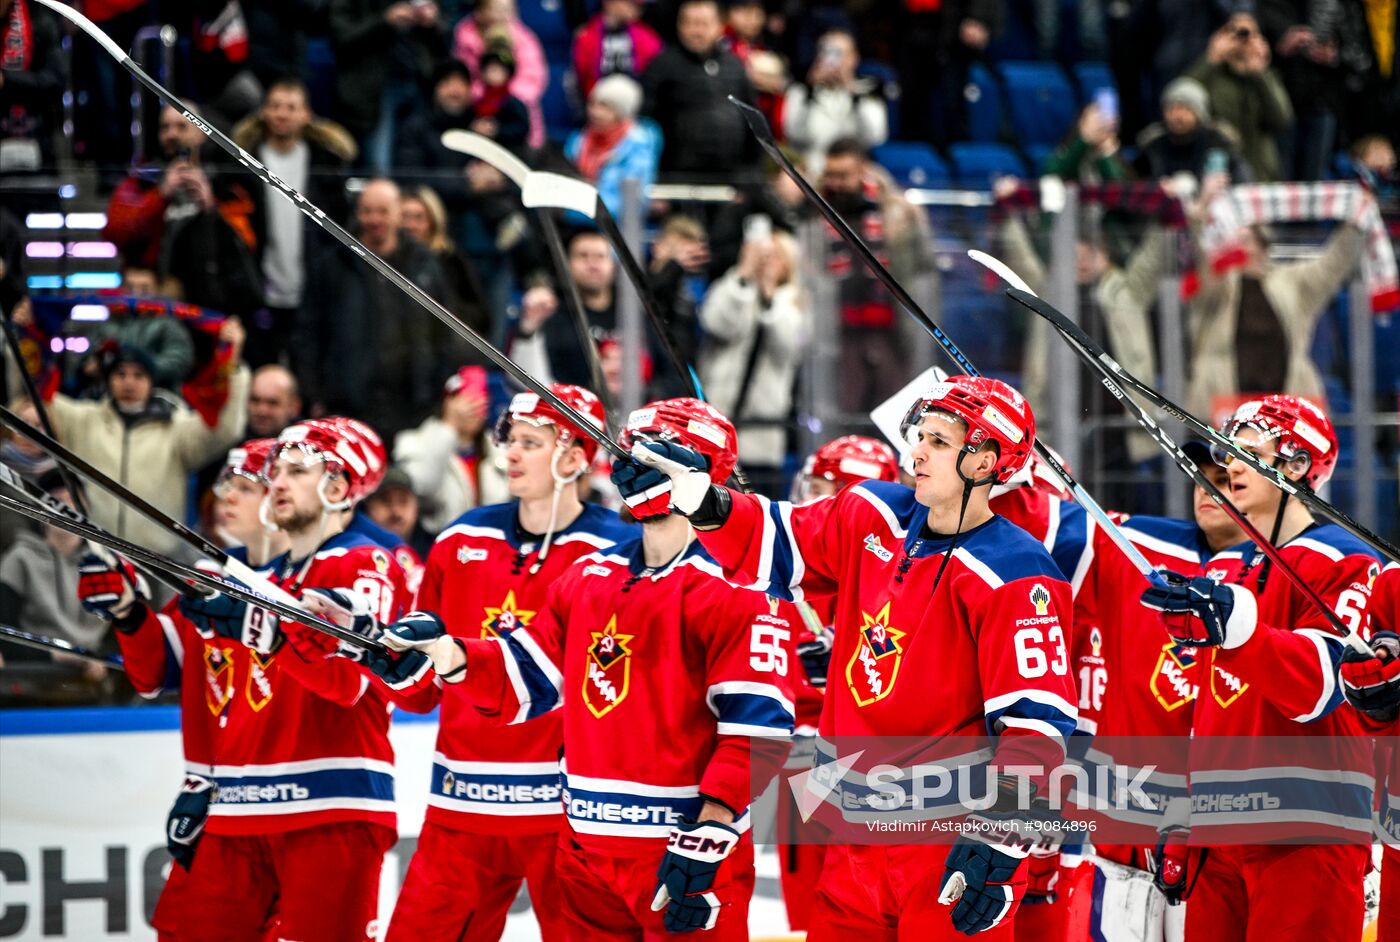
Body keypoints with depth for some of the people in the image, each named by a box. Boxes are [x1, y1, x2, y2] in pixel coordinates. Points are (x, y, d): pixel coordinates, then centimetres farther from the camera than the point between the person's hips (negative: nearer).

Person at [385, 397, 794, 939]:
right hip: (587, 848, 7)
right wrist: (449, 653, -1)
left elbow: (759, 726, -17)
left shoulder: (732, 587, -11)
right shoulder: (589, 576, 13)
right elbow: (526, 681, 17)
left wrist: (710, 831, -22)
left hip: (685, 850, -7)